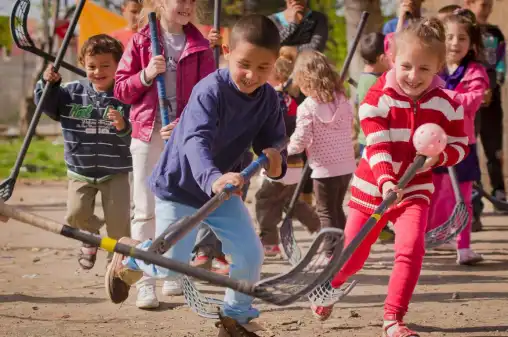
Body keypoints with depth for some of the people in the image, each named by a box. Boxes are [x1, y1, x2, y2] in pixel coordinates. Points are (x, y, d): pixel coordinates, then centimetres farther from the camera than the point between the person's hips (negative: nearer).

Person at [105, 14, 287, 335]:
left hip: (222, 188, 5)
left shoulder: (268, 98, -11)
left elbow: (273, 141, -7)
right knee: (172, 267, -1)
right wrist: (212, 178, -64)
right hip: (179, 186, -5)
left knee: (250, 255, -6)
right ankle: (130, 254, 33)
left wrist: (276, 160, -33)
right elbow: (196, 141, -45)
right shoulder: (210, 91, -31)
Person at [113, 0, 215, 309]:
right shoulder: (141, 42, 2)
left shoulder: (200, 46, 2)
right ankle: (145, 282, -4)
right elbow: (121, 89, 4)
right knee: (145, 210, -4)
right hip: (148, 133, -1)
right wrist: (146, 75, -15)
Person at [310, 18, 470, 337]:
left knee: (411, 248, -23)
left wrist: (439, 156, -25)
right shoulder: (378, 98, -15)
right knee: (352, 254, 11)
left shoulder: (446, 104, -9)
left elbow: (460, 146, -2)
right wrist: (385, 181, -41)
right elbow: (377, 146, -23)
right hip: (373, 186, 0)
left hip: (415, 189, 1)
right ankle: (327, 288, 45)